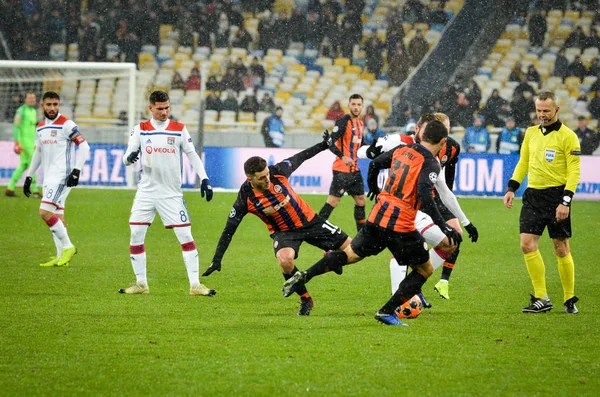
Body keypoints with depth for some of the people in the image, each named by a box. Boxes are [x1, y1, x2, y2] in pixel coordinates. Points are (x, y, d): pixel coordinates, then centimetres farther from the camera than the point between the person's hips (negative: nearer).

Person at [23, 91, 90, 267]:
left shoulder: (66, 125, -9)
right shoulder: (40, 128, 14)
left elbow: (84, 147, -12)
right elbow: (38, 153, 25)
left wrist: (76, 170, -19)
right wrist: (29, 176, 24)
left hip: (62, 176, -8)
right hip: (49, 178, 8)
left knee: (45, 212, -17)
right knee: (56, 217, 7)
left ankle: (68, 247, -7)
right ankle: (61, 257, 10)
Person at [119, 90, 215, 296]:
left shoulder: (179, 130, 1)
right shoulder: (141, 129, 3)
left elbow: (192, 155, 6)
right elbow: (126, 158, -1)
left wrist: (204, 179, -4)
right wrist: (130, 157, -25)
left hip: (172, 193, -1)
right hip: (146, 192, 1)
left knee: (185, 236, -7)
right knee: (136, 236, -4)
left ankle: (195, 285, -3)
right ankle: (141, 284, 9)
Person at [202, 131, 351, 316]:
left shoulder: (277, 171, -21)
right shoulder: (246, 198, -24)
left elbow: (298, 158, 0)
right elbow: (229, 230, -16)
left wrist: (323, 145, 9)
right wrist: (217, 260, -18)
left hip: (309, 220, 3)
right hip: (283, 231, -2)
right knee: (285, 259, -36)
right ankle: (306, 300, -12)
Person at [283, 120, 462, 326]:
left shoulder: (402, 149, 10)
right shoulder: (430, 164, -10)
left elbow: (374, 164, 22)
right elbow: (425, 198, -22)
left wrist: (373, 188, 41)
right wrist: (445, 228, -23)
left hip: (378, 216, 6)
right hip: (402, 225, -6)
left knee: (349, 255, 20)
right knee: (425, 270, 12)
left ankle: (304, 276, 2)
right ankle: (387, 311, 6)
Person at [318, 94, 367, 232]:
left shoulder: (360, 123, 13)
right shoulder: (343, 122, -12)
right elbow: (331, 143, -20)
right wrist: (343, 157, -30)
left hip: (355, 169, 8)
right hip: (342, 169, -8)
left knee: (360, 200, 12)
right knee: (334, 200, -10)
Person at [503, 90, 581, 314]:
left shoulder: (567, 136, -7)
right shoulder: (531, 133, 12)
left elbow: (574, 172, -10)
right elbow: (523, 163, 21)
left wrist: (566, 201, -18)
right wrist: (511, 188, 10)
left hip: (556, 196, -5)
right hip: (533, 195, 5)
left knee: (561, 249, 1)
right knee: (527, 244, -7)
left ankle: (569, 299, 14)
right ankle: (541, 298, -2)